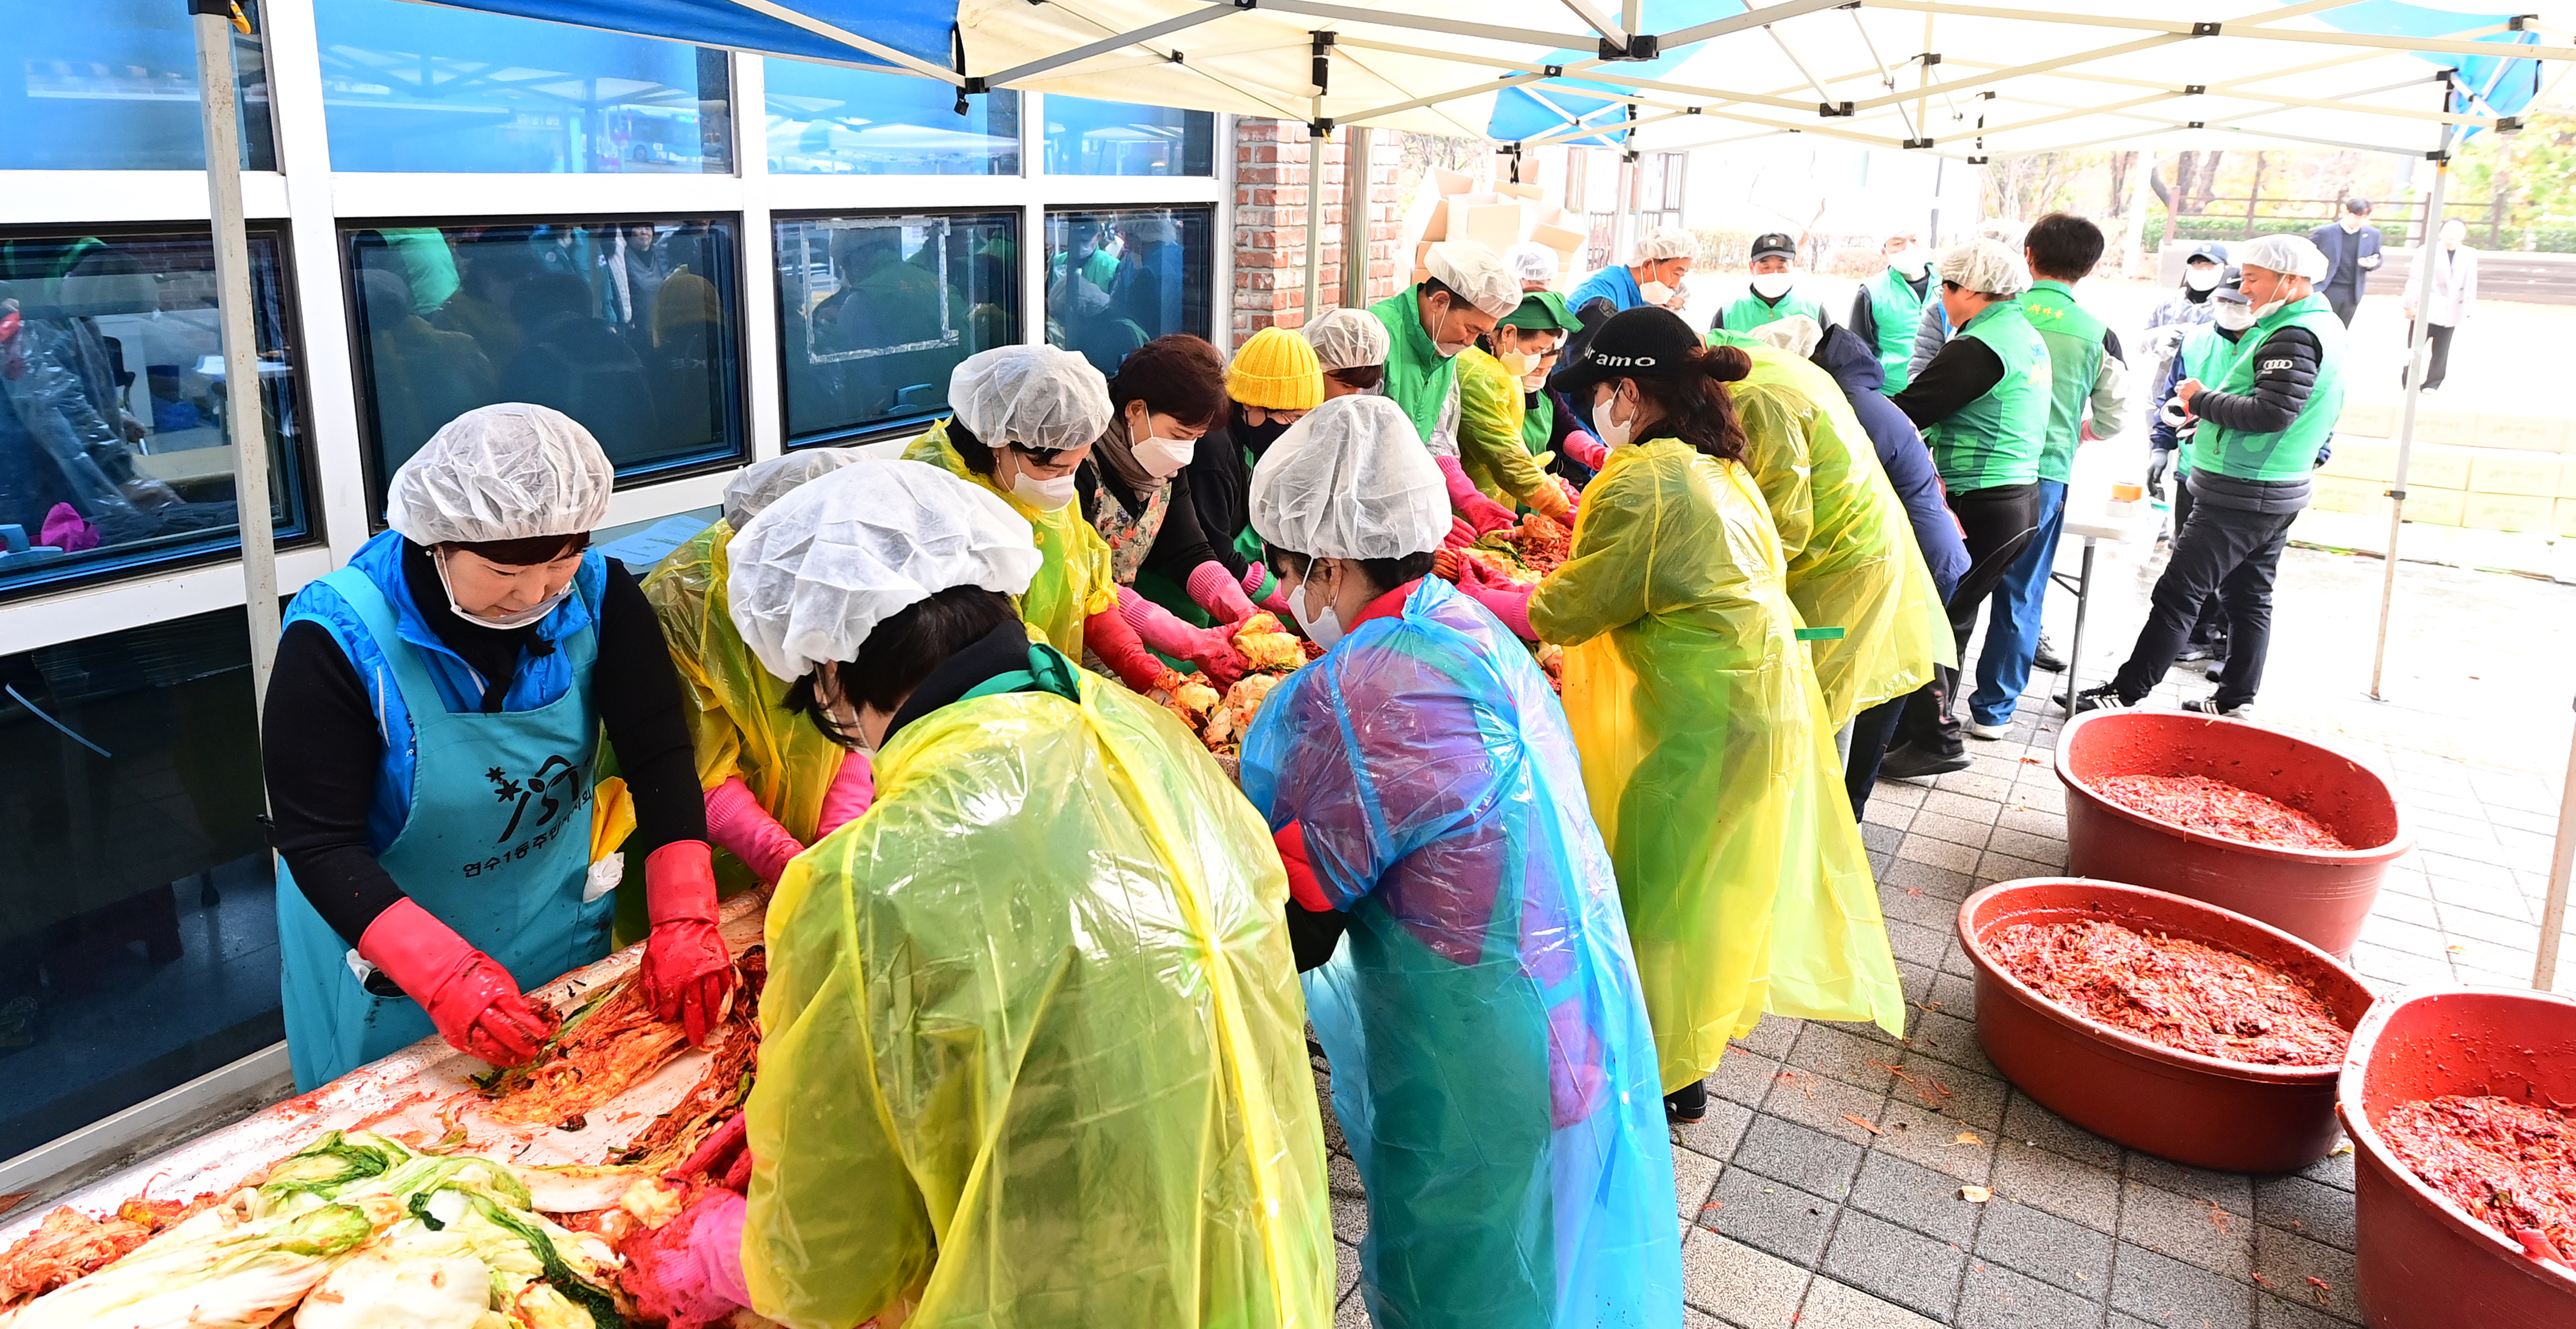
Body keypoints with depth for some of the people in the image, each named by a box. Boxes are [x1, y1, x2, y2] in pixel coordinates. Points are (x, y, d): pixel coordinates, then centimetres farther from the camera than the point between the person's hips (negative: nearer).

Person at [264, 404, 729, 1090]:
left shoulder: (597, 592, -16)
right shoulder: (337, 639, -26)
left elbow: (661, 756, -16)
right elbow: (319, 845, -25)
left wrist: (684, 920, -28)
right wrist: (445, 975, -37)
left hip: (564, 933, 4)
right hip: (392, 974, -3)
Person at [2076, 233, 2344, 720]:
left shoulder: (2294, 336, -18)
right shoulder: (2322, 324, 14)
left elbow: (2273, 412, -27)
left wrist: (2204, 399, -15)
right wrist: (2215, 415, 6)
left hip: (2240, 495, -11)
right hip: (2277, 491, 11)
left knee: (2177, 593, -7)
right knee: (2250, 597, 15)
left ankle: (2126, 694, -4)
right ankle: (2236, 701, 22)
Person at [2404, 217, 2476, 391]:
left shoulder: (2470, 255, 6)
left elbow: (2471, 285, 7)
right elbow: (2415, 280, -3)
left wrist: (2468, 310, 4)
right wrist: (2410, 305, -7)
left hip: (2451, 313, 3)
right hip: (2425, 310, -3)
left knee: (2441, 354, 5)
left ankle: (2431, 386, 11)